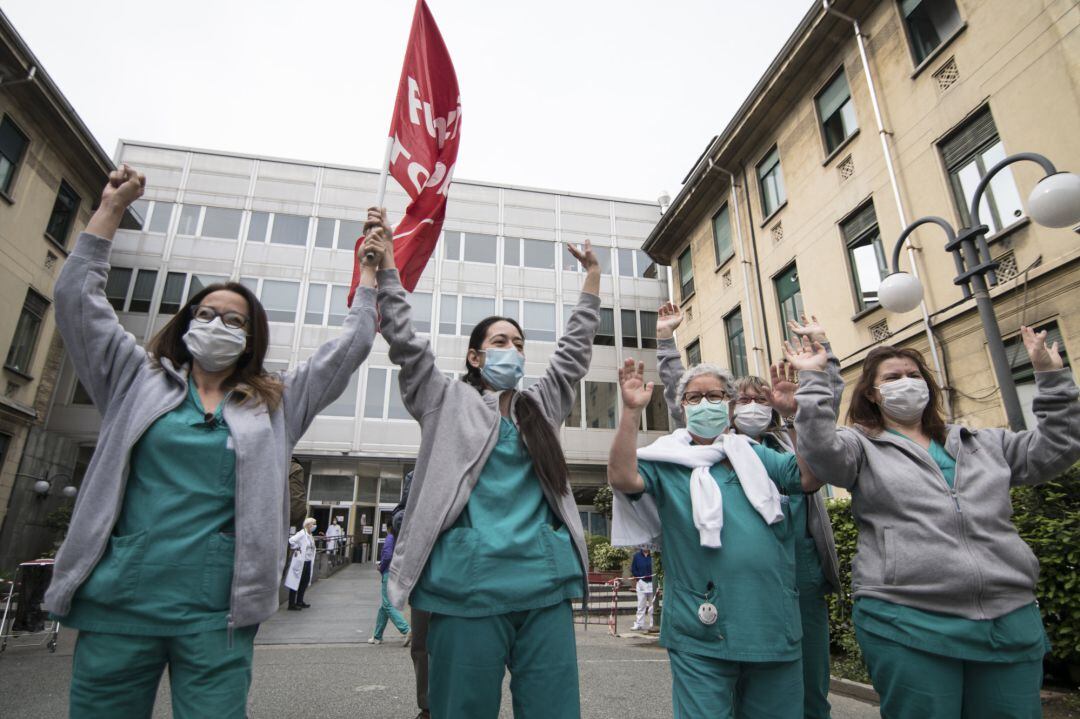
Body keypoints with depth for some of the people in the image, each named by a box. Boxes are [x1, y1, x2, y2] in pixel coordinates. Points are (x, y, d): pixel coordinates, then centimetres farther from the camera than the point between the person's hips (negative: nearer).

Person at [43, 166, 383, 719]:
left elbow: (351, 346, 9)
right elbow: (77, 297, 9)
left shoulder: (276, 403, 9)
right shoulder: (138, 382, 10)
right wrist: (112, 208, 9)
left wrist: (369, 275, 11)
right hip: (117, 605, 1)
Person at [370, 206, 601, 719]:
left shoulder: (541, 406, 18)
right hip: (469, 582, -3)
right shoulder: (447, 402, 8)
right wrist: (386, 262, 3)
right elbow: (405, 342, 3)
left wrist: (592, 279, 23)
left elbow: (575, 351, 21)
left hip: (545, 583, 4)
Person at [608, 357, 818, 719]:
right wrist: (631, 412, -27)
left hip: (776, 627, 4)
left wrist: (795, 412, -12)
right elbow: (622, 478, -19)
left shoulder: (755, 454, 11)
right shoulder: (667, 461, -1)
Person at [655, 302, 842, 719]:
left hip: (804, 568, 3)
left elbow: (830, 395, 22)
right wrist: (666, 337, 4)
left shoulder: (793, 443, 18)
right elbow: (676, 395, 5)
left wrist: (819, 342, 19)